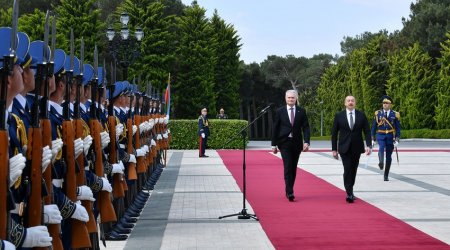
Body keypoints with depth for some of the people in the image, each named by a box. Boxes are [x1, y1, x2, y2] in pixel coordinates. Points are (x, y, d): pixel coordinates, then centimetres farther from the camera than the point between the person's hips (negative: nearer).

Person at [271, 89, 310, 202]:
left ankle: (289, 191, 18)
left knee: (293, 168, 7)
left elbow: (306, 127, 1)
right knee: (288, 167, -12)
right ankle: (289, 192, -14)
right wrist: (274, 144, 0)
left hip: (296, 143, 2)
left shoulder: (301, 111, 4)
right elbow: (275, 129, 3)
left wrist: (306, 142, -12)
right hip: (284, 143, -2)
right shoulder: (280, 112, 2)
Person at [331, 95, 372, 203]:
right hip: (344, 148, -2)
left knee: (353, 170, 9)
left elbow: (367, 131, 2)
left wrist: (369, 145, -11)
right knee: (347, 170, -11)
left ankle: (350, 191, 23)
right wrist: (334, 149, -1)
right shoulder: (339, 116, 0)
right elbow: (334, 133, 3)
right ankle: (349, 194, -12)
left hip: (357, 148, 2)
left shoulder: (361, 115, 3)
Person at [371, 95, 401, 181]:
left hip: (390, 136, 0)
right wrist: (373, 139, 4)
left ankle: (386, 175, 10)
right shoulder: (378, 113, 3)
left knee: (389, 156, 3)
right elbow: (374, 126, 7)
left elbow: (398, 128, 3)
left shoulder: (395, 114, 2)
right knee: (381, 148, -33)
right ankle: (381, 162, -30)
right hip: (381, 135, 0)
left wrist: (397, 140, -5)